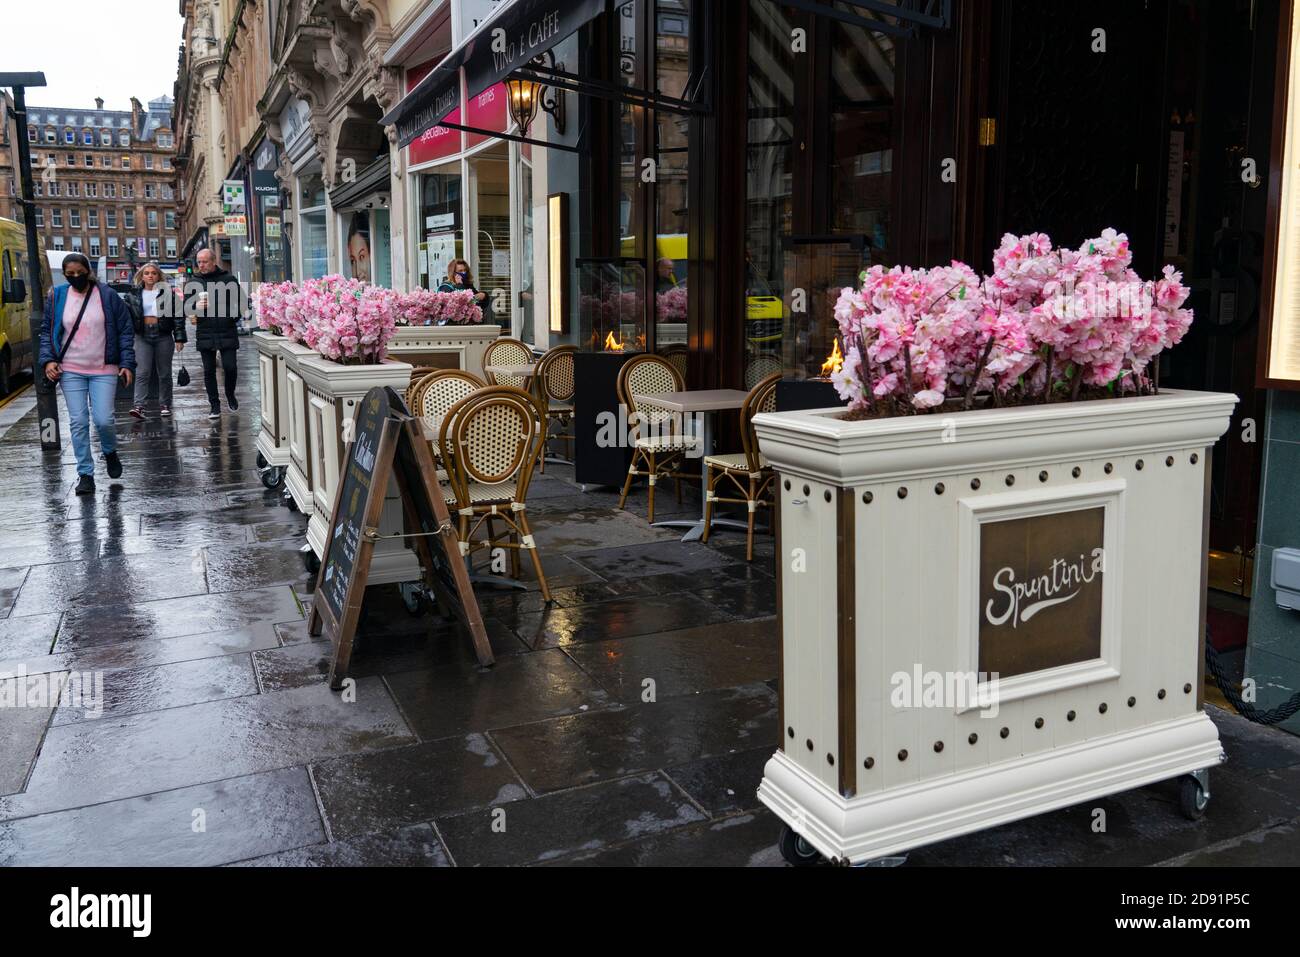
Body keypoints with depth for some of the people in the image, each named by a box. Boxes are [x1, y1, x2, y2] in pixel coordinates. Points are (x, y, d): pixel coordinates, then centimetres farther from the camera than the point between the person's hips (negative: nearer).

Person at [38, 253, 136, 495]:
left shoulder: (107, 295, -1)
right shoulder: (57, 297, 5)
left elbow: (125, 331, 1)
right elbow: (47, 331, 12)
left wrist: (127, 364, -5)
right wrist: (47, 360, -3)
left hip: (104, 371, -2)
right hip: (70, 372, 2)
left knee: (104, 420, -9)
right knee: (78, 422, 0)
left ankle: (110, 452, 25)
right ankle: (85, 474, 9)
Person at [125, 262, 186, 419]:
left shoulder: (168, 292, 2)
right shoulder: (134, 294, 8)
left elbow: (178, 315, 0)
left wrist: (179, 338, -6)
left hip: (163, 336, -1)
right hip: (143, 336, 1)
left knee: (164, 373, 7)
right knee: (142, 372, -8)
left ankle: (165, 405, 17)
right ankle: (139, 405, -14)